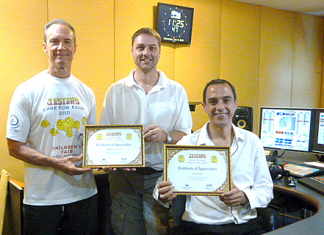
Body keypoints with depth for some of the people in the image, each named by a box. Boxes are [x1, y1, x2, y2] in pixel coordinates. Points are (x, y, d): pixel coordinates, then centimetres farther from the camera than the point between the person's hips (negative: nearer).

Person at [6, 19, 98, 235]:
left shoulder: (86, 93, 7)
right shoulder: (27, 91, -6)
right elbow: (15, 147, -7)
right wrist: (57, 163, -18)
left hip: (84, 193, 4)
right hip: (42, 198, -3)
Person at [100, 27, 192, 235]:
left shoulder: (176, 91, 4)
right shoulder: (116, 91, 6)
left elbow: (186, 135, 3)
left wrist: (165, 136, -18)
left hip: (161, 174, -1)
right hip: (123, 175, 1)